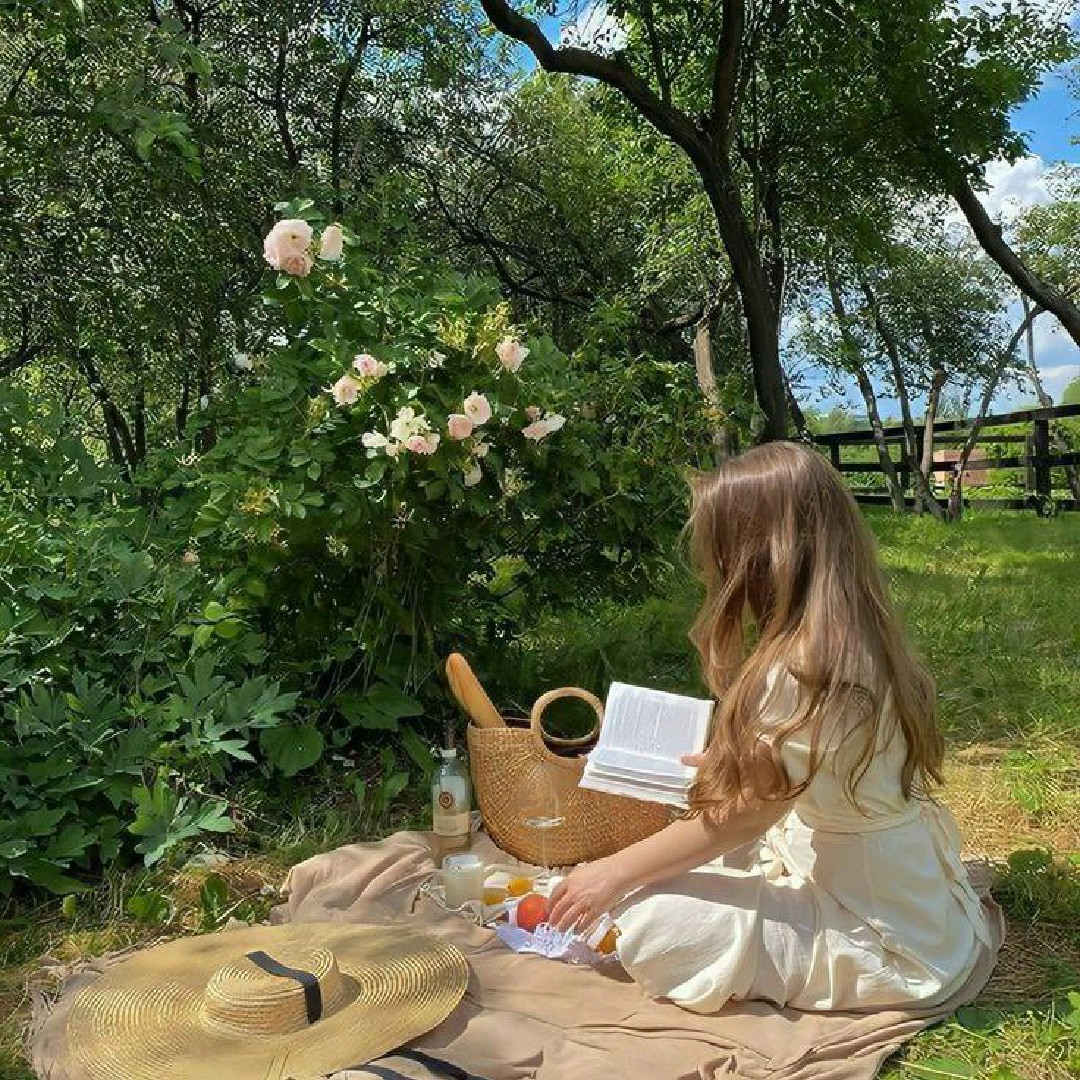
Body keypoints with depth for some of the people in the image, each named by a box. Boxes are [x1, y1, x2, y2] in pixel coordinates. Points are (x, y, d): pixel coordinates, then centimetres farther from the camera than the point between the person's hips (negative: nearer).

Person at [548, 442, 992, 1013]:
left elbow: (742, 815, -21)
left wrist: (613, 873, -11)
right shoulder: (860, 635, -2)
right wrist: (730, 764, 21)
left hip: (881, 941, -9)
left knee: (647, 926, -16)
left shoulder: (804, 667, -29)